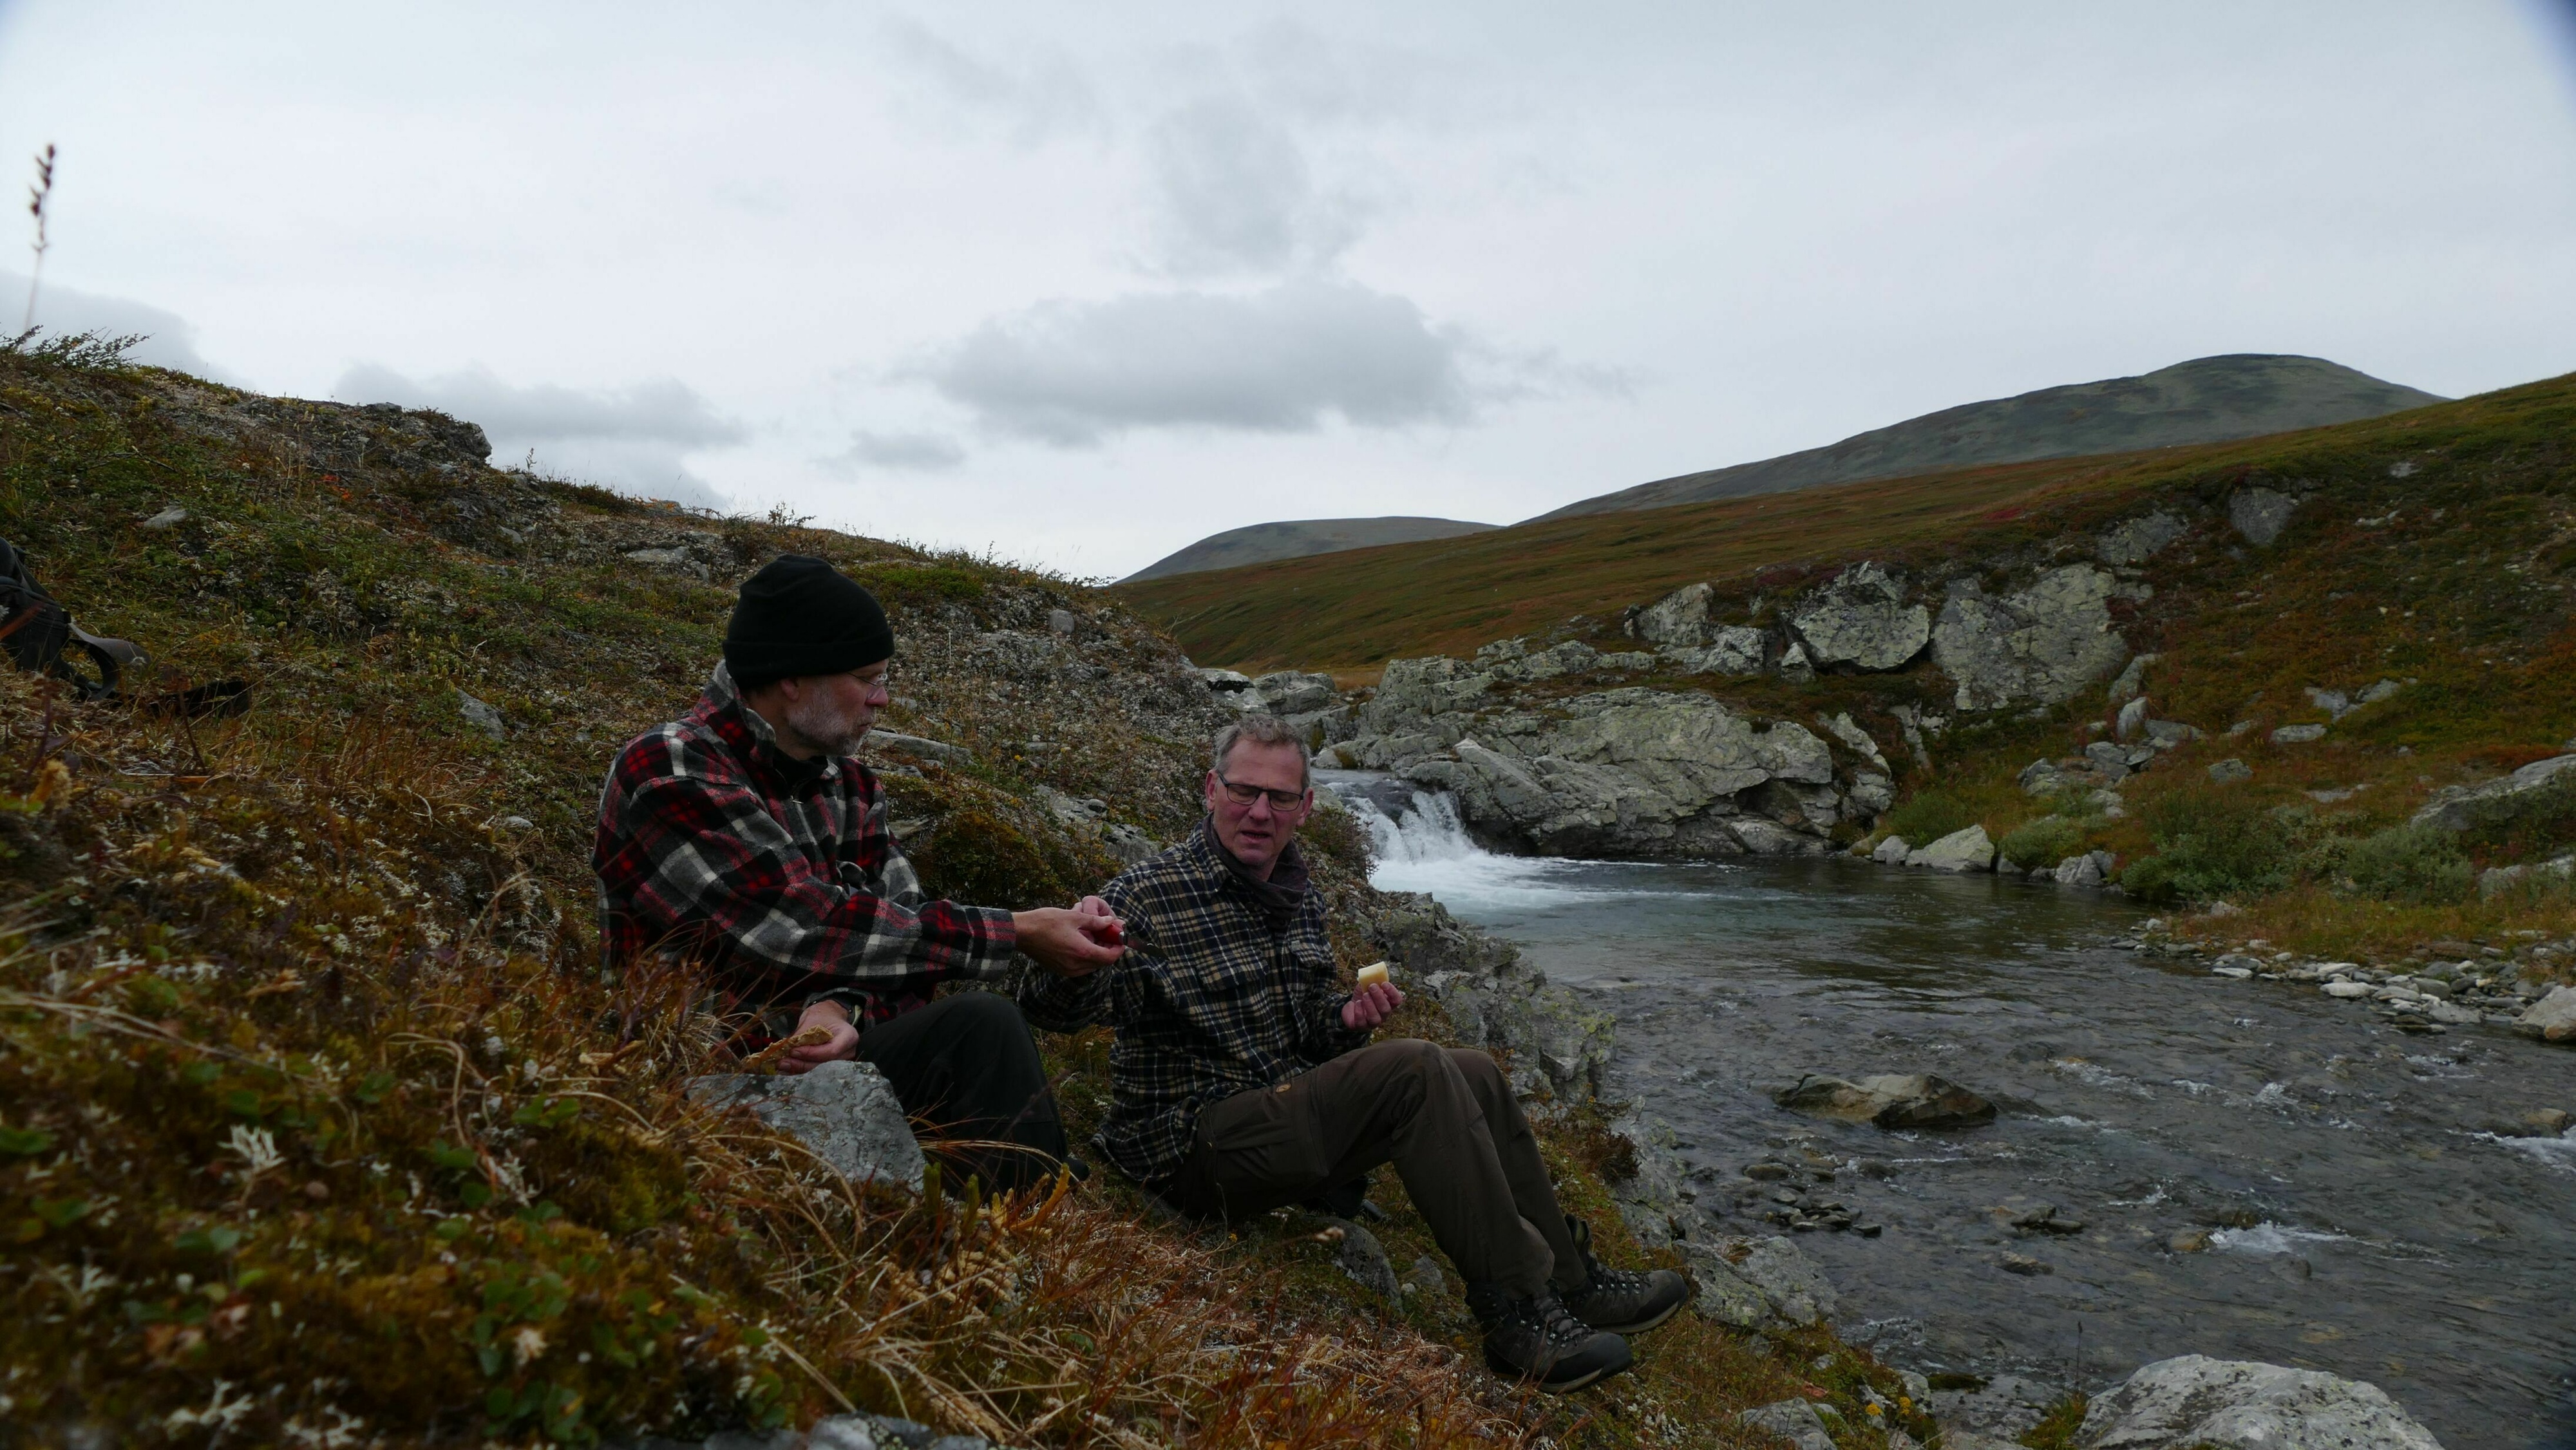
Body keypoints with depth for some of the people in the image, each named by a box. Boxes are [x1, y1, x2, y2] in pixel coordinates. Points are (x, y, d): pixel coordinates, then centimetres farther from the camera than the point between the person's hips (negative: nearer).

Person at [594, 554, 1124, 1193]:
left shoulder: (850, 786, 12)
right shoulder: (668, 773, -12)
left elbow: (901, 930, 2)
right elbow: (808, 931, -21)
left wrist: (841, 1006, -22)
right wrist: (1017, 933, -17)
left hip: (827, 1055, 6)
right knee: (980, 1025, -25)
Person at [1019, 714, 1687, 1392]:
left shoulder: (1300, 899, 9)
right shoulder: (1148, 898, -16)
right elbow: (1050, 1011, -27)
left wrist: (1345, 1017, -4)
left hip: (1286, 1115, 9)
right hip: (1192, 1149, -8)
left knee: (1474, 1074, 2)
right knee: (1414, 1071, -25)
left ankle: (1567, 1278, 14)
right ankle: (1517, 1309, -18)